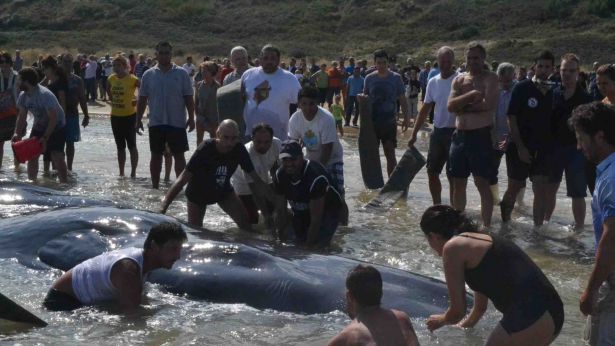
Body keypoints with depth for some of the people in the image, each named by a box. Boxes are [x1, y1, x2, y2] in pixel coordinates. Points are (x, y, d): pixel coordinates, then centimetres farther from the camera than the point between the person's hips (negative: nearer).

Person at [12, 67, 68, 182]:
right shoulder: (23, 96, -8)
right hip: (39, 126, 7)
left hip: (57, 127, -7)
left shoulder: (45, 95, -30)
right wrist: (17, 133, -18)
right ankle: (32, 182, 16)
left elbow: (53, 118, -29)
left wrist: (45, 137, -32)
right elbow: (21, 116, -2)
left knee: (57, 156, -17)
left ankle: (63, 183, -8)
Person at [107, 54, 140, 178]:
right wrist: (112, 100, 12)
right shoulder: (111, 78, 3)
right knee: (120, 147, 12)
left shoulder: (132, 79, -14)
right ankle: (121, 173, 19)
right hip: (115, 116, 6)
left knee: (131, 145, -1)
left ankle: (133, 173, 5)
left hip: (129, 115, -6)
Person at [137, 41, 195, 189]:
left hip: (177, 123, -2)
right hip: (156, 123, 2)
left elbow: (189, 98, -1)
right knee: (156, 155, 10)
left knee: (179, 155, 1)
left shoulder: (181, 74, -2)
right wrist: (138, 119, 3)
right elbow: (142, 99, 7)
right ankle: (155, 187, 19)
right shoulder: (149, 75, 3)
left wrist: (191, 118, -6)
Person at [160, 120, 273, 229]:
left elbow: (255, 178, -16)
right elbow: (182, 180, -36)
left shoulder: (239, 150, -24)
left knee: (245, 223, -11)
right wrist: (163, 208, -42)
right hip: (198, 194, -3)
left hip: (223, 191, 3)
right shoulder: (205, 149, -34)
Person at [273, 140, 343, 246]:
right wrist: (281, 241, -10)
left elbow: (316, 219, -31)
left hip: (327, 211, -6)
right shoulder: (280, 175, -15)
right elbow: (280, 212, -8)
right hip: (301, 212, 6)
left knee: (317, 245, -21)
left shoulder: (316, 177, -35)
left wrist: (308, 245, -28)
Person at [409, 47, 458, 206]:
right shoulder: (433, 82, 8)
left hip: (455, 132, -6)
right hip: (437, 132, 6)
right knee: (432, 172, 9)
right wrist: (414, 134, 11)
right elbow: (425, 109, 14)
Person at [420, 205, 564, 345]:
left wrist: (440, 320, 25)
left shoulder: (453, 246, -2)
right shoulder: (477, 242, 25)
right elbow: (480, 307, 38)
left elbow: (457, 311, 3)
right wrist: (464, 325, 55)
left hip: (529, 322, -9)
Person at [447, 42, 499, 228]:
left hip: (481, 136, -5)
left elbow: (489, 104, -18)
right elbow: (450, 106, -3)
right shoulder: (459, 80, 12)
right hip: (460, 135, 6)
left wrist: (463, 106, -7)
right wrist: (471, 95, -16)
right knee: (458, 183, 11)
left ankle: (486, 226, -2)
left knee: (482, 183, -7)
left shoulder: (490, 78, -3)